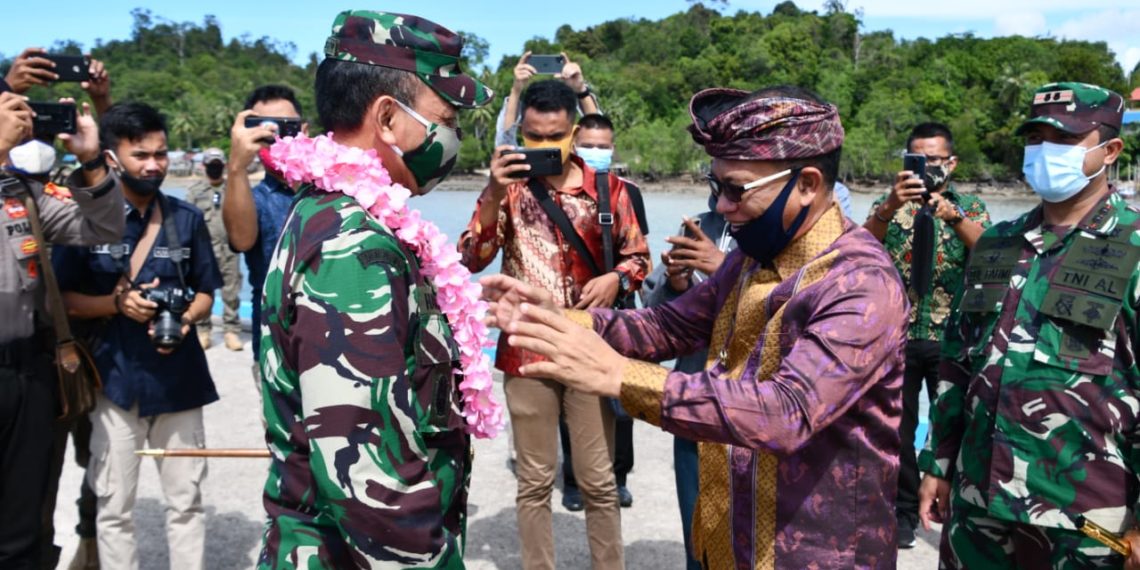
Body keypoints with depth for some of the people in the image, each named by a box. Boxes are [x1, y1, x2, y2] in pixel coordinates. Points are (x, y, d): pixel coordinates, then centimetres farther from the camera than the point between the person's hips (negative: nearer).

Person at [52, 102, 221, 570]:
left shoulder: (187, 219, 5)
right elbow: (60, 299, 0)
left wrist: (185, 319, -11)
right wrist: (116, 303, -16)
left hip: (180, 376, 2)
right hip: (115, 378, -2)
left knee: (186, 500, 10)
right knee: (113, 506, 9)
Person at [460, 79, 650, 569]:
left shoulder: (607, 188, -1)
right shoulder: (508, 188, -1)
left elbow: (638, 255, 7)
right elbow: (471, 260, -11)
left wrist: (616, 278, -14)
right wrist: (494, 194, -24)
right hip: (527, 353, 0)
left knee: (599, 481, 9)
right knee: (534, 482, 10)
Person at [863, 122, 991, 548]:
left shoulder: (971, 206, 5)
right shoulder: (891, 203, 4)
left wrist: (955, 216, -30)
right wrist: (892, 206, -33)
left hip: (951, 337, 0)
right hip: (897, 333, 0)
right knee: (898, 427, 6)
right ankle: (904, 511, 21)